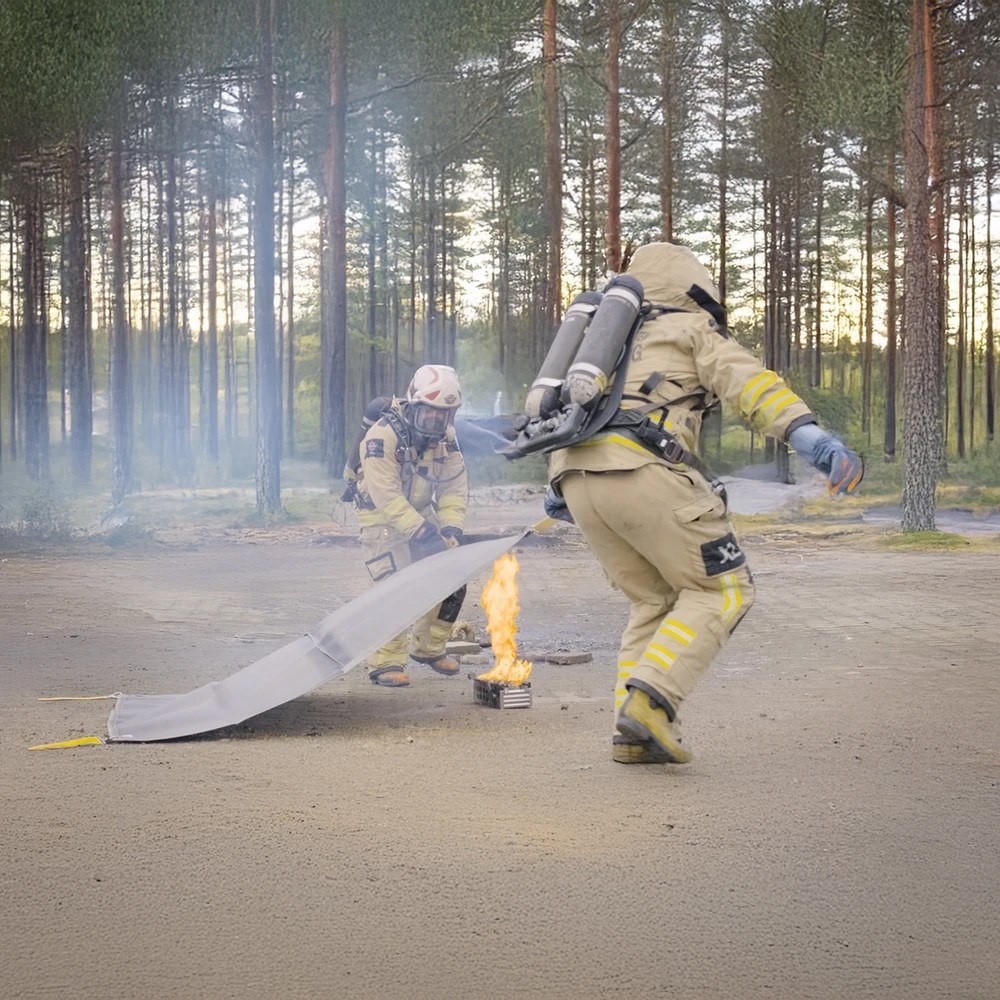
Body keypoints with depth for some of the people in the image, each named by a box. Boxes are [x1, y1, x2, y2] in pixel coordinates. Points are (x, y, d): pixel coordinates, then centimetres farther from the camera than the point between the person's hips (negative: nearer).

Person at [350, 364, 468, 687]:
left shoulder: (445, 436, -6)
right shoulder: (383, 435, -27)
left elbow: (455, 486, -4)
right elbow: (386, 495, -31)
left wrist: (451, 529, -19)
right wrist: (422, 533, -36)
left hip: (420, 514, 7)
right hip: (381, 517, -7)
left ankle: (428, 648, 20)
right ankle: (385, 663, -8)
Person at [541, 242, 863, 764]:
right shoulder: (695, 330, 14)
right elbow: (748, 382, -5)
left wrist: (558, 490, 48)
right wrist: (811, 437, -19)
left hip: (578, 479, 7)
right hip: (643, 471, -7)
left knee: (655, 600, 19)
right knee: (721, 590, 4)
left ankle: (633, 731, 6)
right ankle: (651, 698, -14)